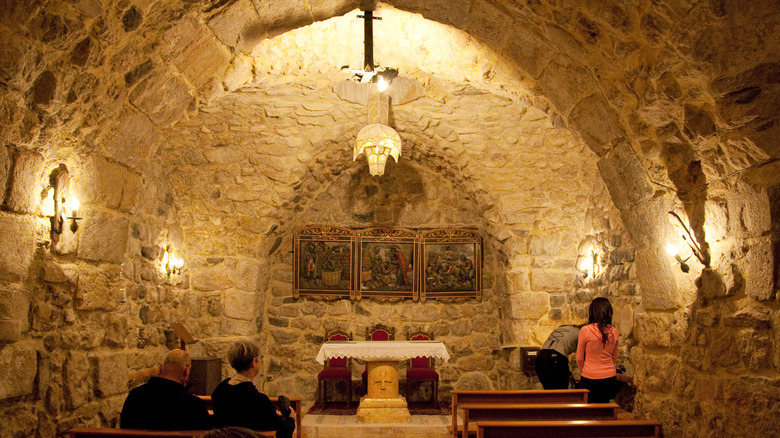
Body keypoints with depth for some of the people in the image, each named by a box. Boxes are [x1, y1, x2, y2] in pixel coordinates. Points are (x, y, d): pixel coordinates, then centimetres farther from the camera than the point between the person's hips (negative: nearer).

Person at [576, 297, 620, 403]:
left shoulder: (585, 331, -12)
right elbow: (614, 358, 12)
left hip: (590, 379, -4)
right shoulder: (614, 332, -1)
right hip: (610, 378, 4)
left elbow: (579, 358, -2)